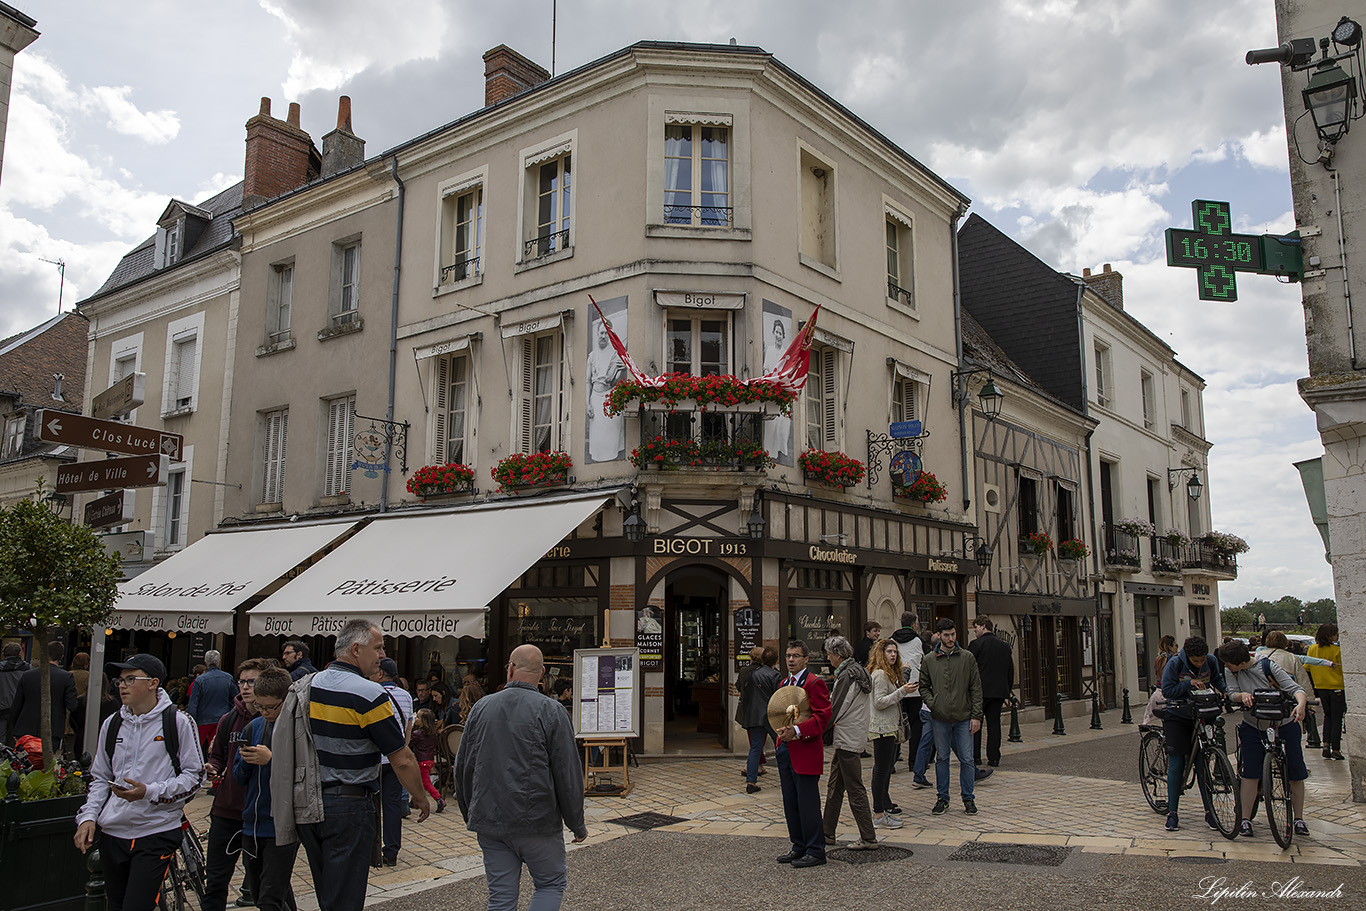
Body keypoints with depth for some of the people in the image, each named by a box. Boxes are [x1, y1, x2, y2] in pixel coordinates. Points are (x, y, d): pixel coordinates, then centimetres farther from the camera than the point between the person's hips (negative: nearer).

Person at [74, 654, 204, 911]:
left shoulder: (178, 722, -6)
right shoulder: (112, 724, 10)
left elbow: (194, 775, -6)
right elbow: (99, 777, 18)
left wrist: (149, 793, -16)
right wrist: (88, 817, 4)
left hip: (157, 834, -5)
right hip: (112, 833, 5)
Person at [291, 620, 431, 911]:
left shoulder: (306, 685, 4)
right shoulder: (369, 694, -17)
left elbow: (280, 743, 12)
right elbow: (402, 760, -14)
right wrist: (421, 799, 1)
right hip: (347, 806, -7)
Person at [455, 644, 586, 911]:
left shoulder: (481, 707, 4)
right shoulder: (550, 711, -8)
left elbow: (462, 769, 11)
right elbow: (568, 773, -8)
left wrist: (470, 815, 23)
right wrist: (577, 824, 3)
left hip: (489, 822, 4)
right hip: (537, 822, -4)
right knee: (552, 884, 13)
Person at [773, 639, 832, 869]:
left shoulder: (814, 683, -10)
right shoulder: (784, 683, 16)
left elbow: (823, 717, -18)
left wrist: (797, 731, -27)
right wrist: (781, 735, 9)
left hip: (806, 751, -8)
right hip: (785, 750, 8)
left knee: (807, 804, -4)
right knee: (790, 803, 13)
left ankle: (815, 852, 6)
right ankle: (799, 847, 24)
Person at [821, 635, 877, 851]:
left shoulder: (846, 676, -18)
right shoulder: (858, 671, 12)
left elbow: (834, 710, -17)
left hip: (848, 740, -10)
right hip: (846, 738, 10)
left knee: (855, 789, -3)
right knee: (834, 787, 15)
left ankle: (868, 837, 3)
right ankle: (827, 833, 23)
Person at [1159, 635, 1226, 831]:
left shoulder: (1212, 661, -6)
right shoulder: (1175, 664, -16)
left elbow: (1217, 680, 14)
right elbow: (1167, 690, -14)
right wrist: (1189, 683, -24)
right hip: (1177, 717, -3)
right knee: (1176, 764, -3)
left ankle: (1209, 812, 14)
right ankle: (1172, 812, 4)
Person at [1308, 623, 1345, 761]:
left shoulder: (1312, 649, 0)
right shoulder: (1337, 650, -15)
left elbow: (1306, 667, 7)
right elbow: (1343, 669, -11)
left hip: (1320, 686, 5)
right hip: (1336, 687, -5)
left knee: (1328, 715, 19)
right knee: (1336, 718, 4)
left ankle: (1326, 744, 6)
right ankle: (1335, 749, 6)